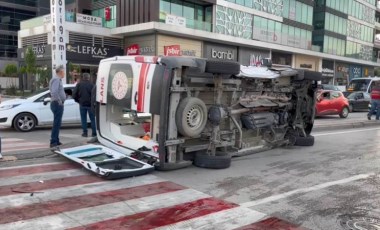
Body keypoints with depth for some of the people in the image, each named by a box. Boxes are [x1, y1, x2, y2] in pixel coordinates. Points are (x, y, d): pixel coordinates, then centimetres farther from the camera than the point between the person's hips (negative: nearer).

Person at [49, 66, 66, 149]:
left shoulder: (58, 79, 17)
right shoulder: (56, 79, -15)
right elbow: (54, 92, -30)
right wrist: (59, 101, -21)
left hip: (58, 104, 11)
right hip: (57, 104, -11)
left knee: (57, 123, 16)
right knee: (57, 123, -10)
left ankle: (56, 141, 24)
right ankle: (53, 142, -10)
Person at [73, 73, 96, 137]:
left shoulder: (79, 84, 1)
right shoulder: (91, 85, -4)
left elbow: (74, 95, -2)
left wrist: (78, 100, 13)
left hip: (82, 104, 1)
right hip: (90, 104, -1)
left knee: (83, 119, 8)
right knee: (92, 119, 7)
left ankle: (85, 133, 8)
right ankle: (94, 133, 7)